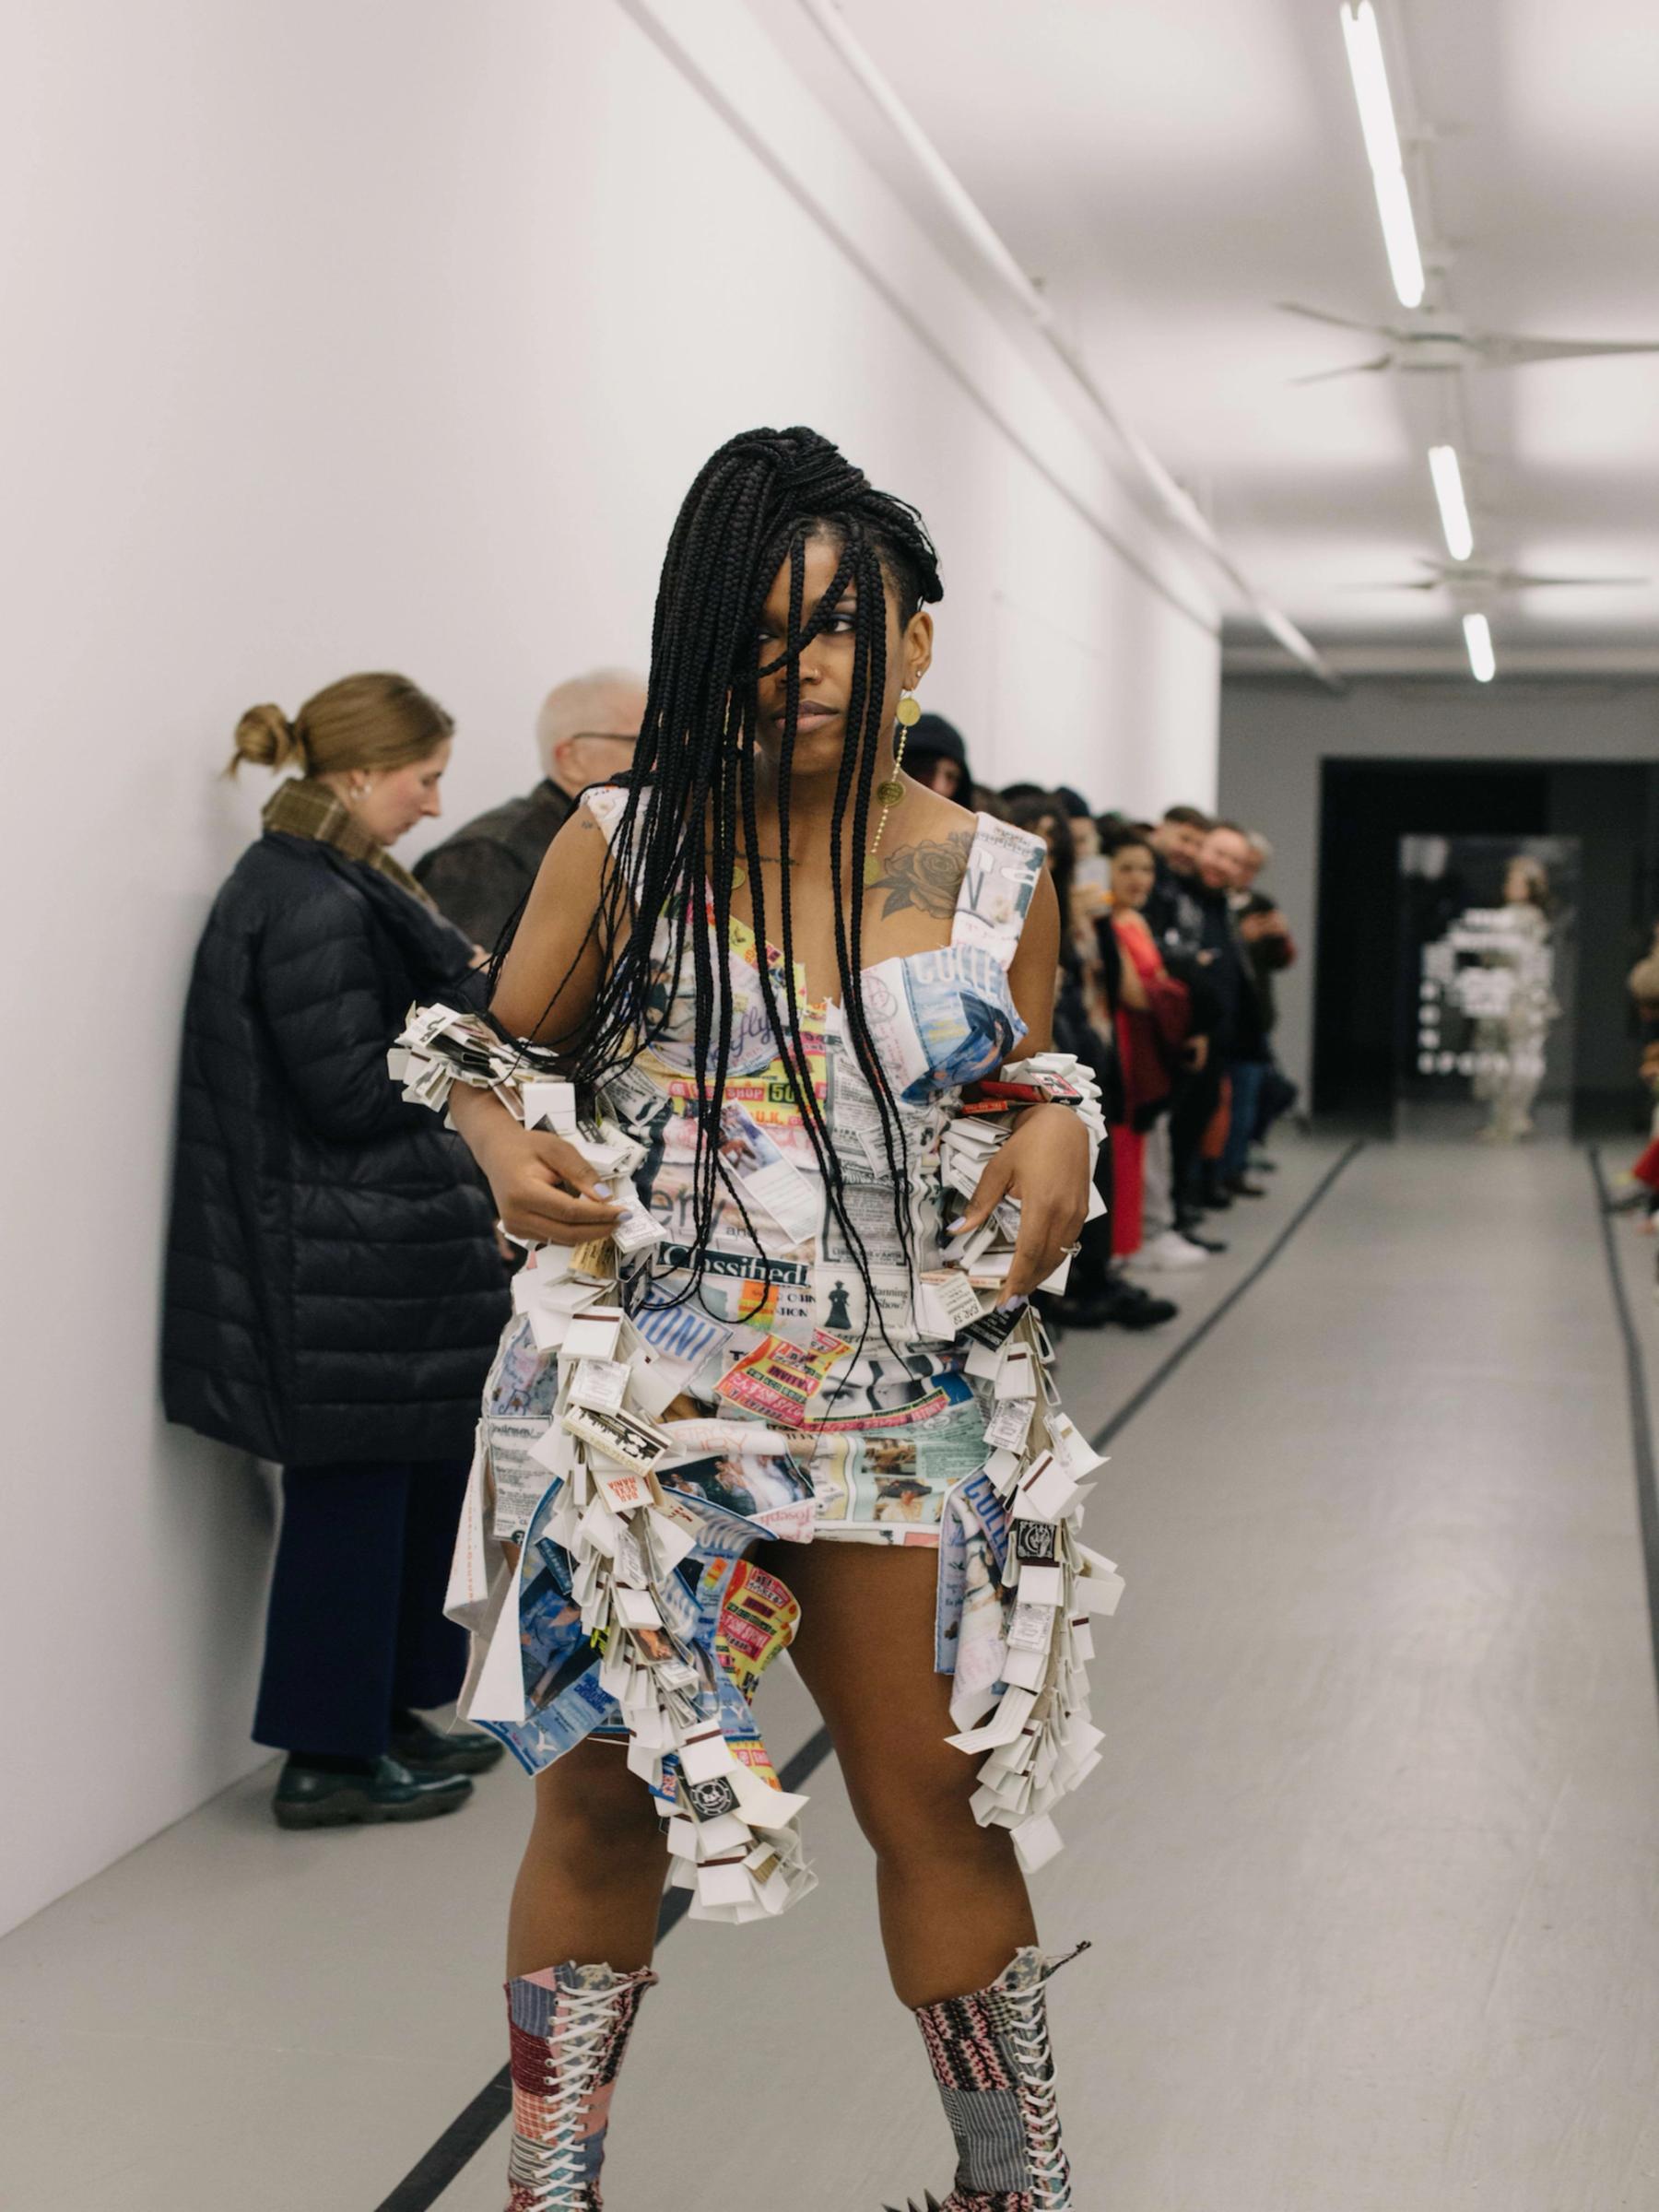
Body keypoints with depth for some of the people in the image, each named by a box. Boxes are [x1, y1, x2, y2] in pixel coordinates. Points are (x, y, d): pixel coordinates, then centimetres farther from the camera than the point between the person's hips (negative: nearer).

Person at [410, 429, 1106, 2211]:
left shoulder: (1001, 883, 5)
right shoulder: (621, 845, 0)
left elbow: (1028, 1100, 17)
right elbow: (496, 1052, 8)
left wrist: (1058, 1132, -6)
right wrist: (508, 1149, -14)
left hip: (891, 1395, 1)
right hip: (638, 1379, -1)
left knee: (939, 1798, 6)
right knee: (606, 1794, 5)